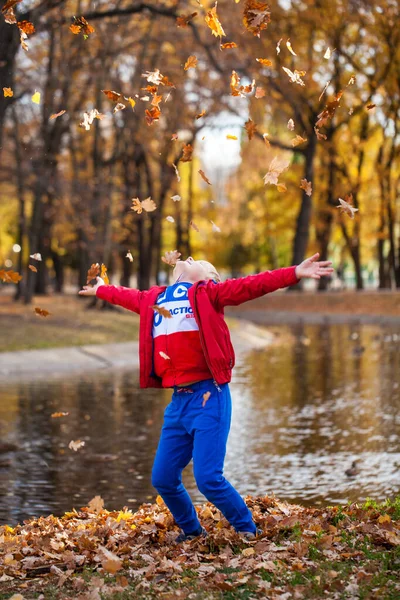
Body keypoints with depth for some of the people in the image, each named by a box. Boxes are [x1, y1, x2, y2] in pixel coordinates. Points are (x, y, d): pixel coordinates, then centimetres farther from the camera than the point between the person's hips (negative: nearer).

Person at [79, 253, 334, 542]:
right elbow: (127, 295, 38)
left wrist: (295, 273, -23)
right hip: (178, 400, 6)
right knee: (163, 478, 9)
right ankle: (192, 531, 33)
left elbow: (250, 285, -11)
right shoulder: (153, 299, 18)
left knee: (208, 478, -11)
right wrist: (100, 290, 56)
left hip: (208, 397, -6)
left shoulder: (208, 293, 2)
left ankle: (248, 531, 11)